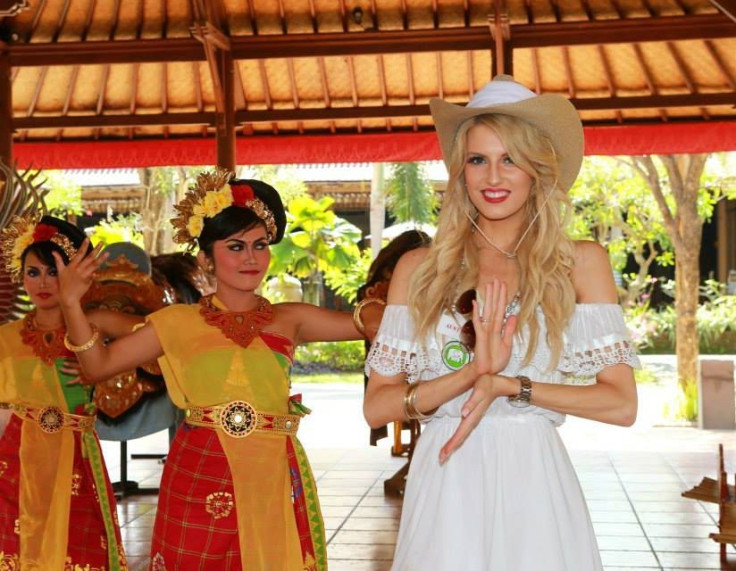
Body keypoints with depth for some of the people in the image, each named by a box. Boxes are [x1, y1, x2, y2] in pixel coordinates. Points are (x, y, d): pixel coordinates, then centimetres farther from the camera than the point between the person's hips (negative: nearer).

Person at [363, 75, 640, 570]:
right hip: (445, 488, 1)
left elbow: (621, 404, -4)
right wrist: (472, 372, -15)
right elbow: (377, 407, -1)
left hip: (533, 485, -1)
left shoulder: (581, 262, 1)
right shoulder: (420, 268, 3)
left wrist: (505, 385, -14)